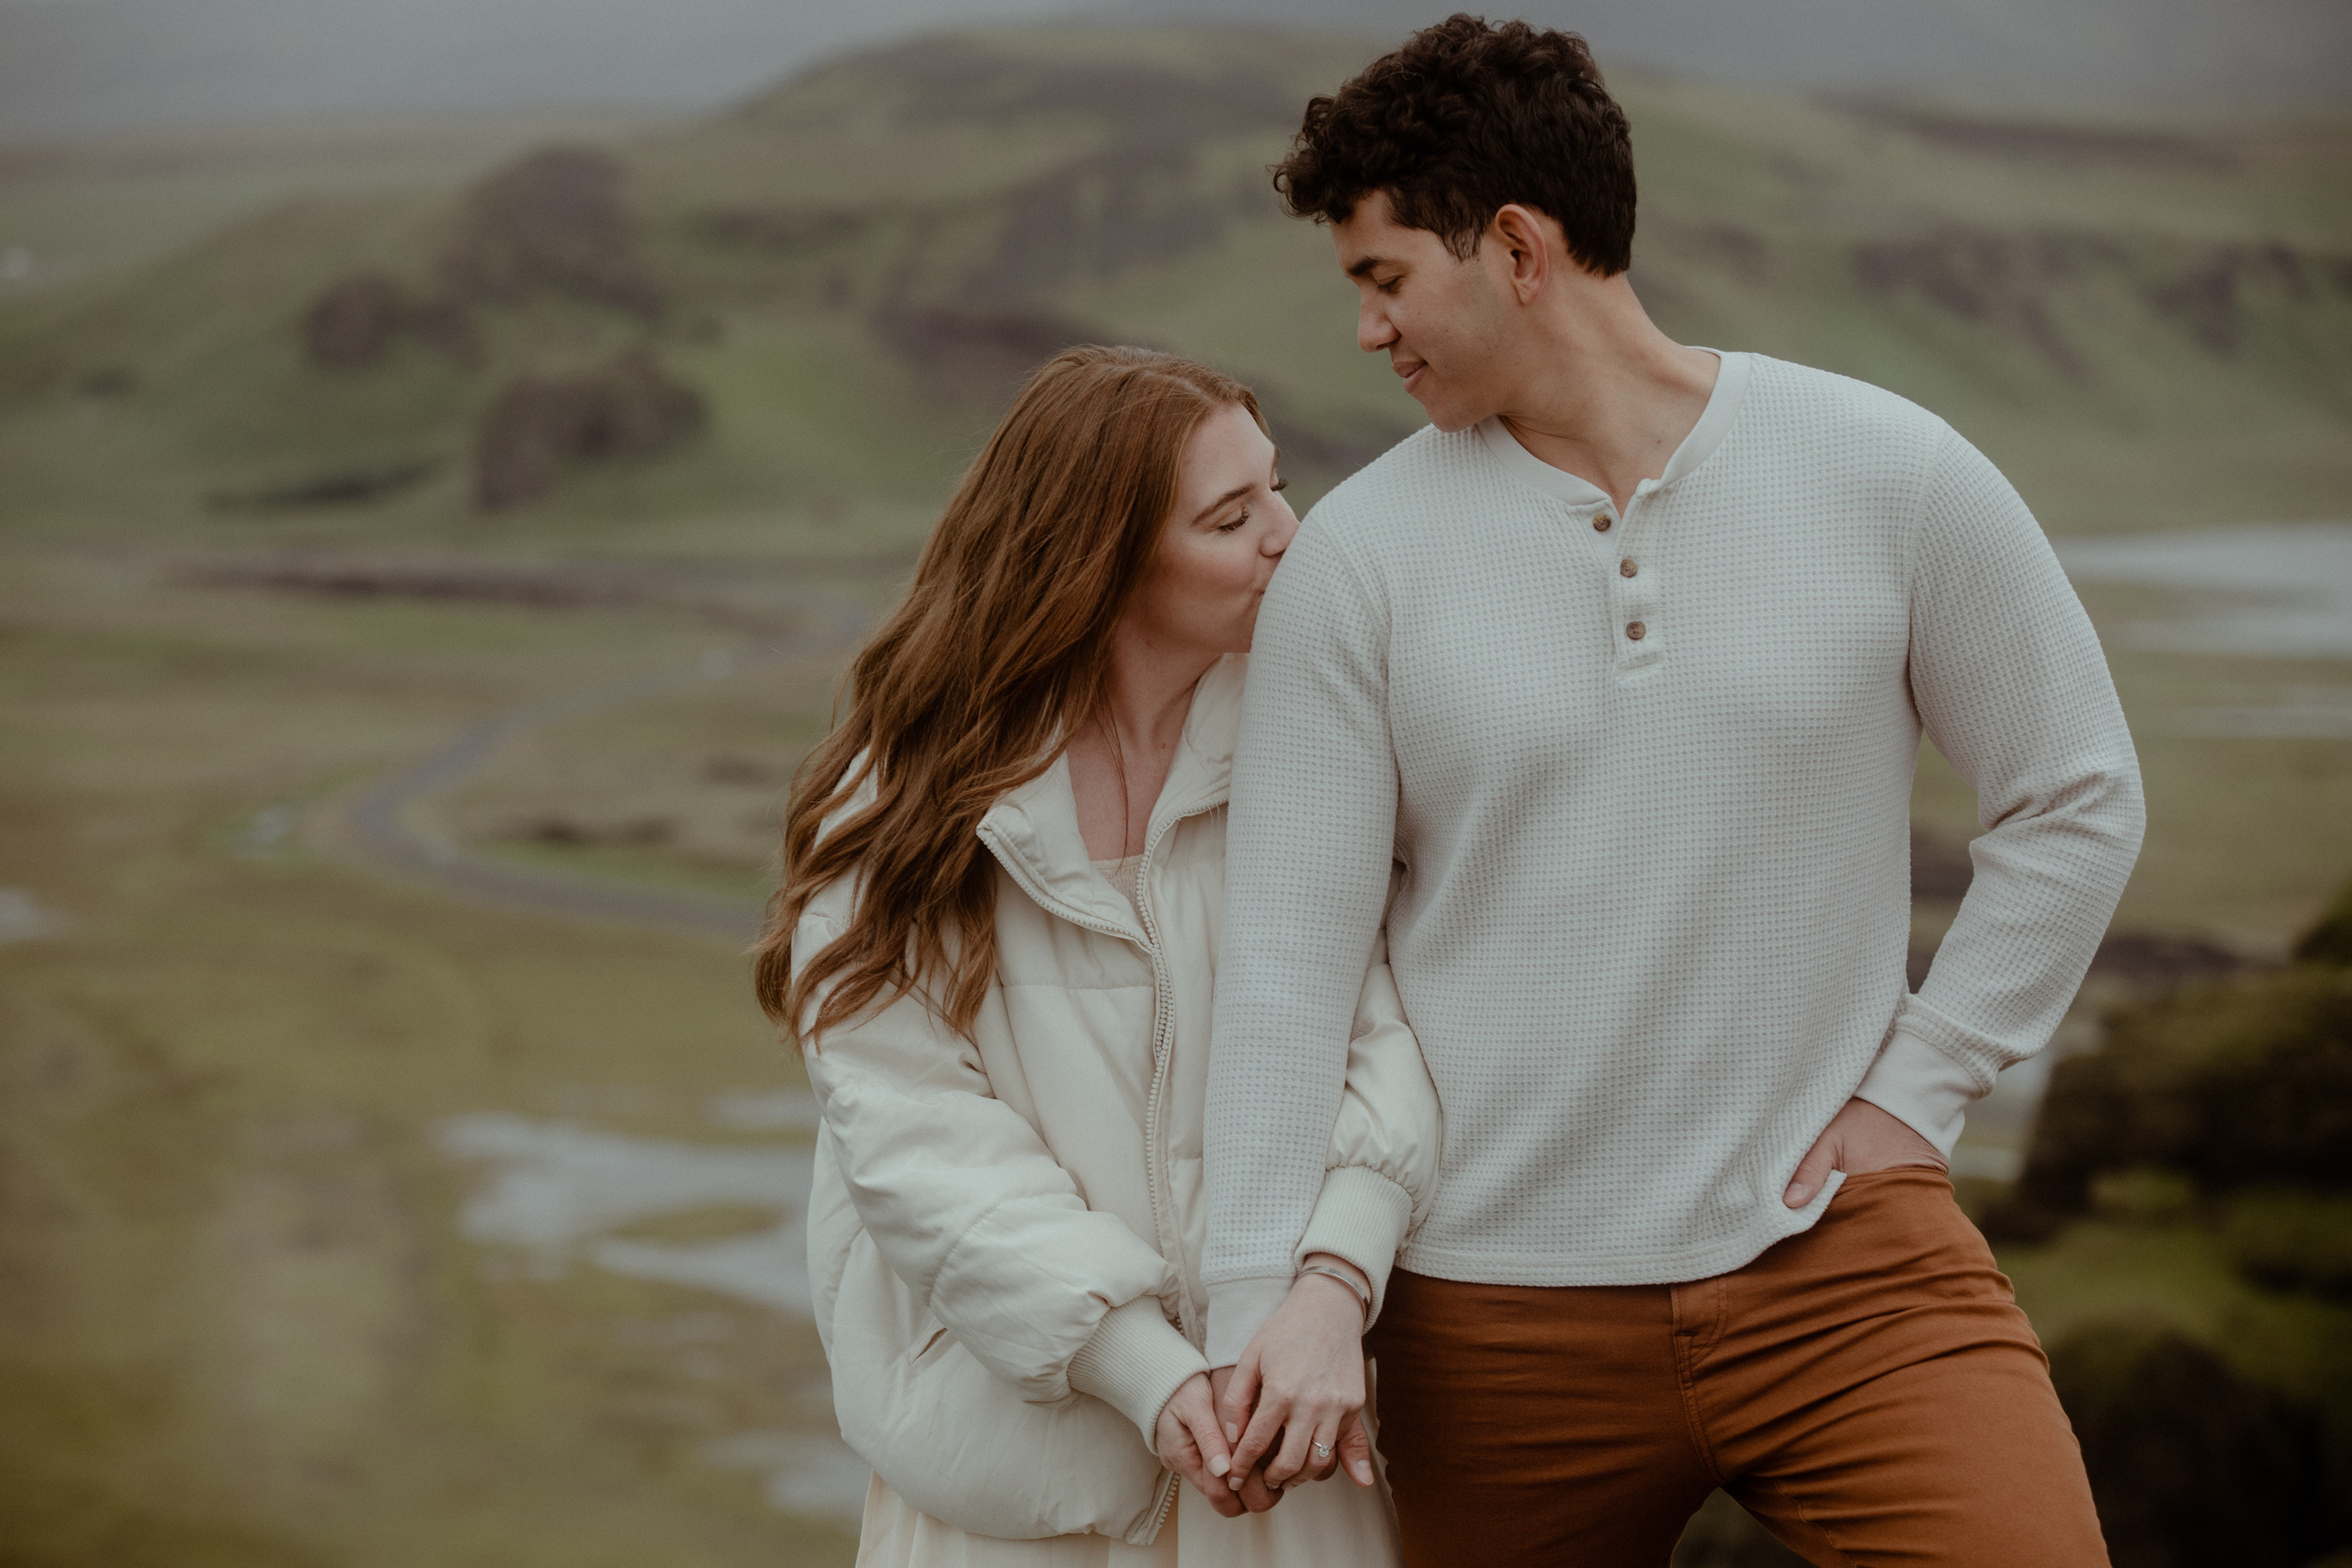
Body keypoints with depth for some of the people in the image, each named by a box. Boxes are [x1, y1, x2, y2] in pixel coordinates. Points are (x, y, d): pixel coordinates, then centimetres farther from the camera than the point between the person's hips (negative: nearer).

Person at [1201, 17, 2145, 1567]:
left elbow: (2078, 798, 7)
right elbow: (1288, 949, -4)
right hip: (1501, 1311, 1)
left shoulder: (1888, 476, -2)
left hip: (1844, 1261, -1)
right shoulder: (1360, 558, -2)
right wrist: (1257, 1296, -12)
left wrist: (1919, 1088, -1)